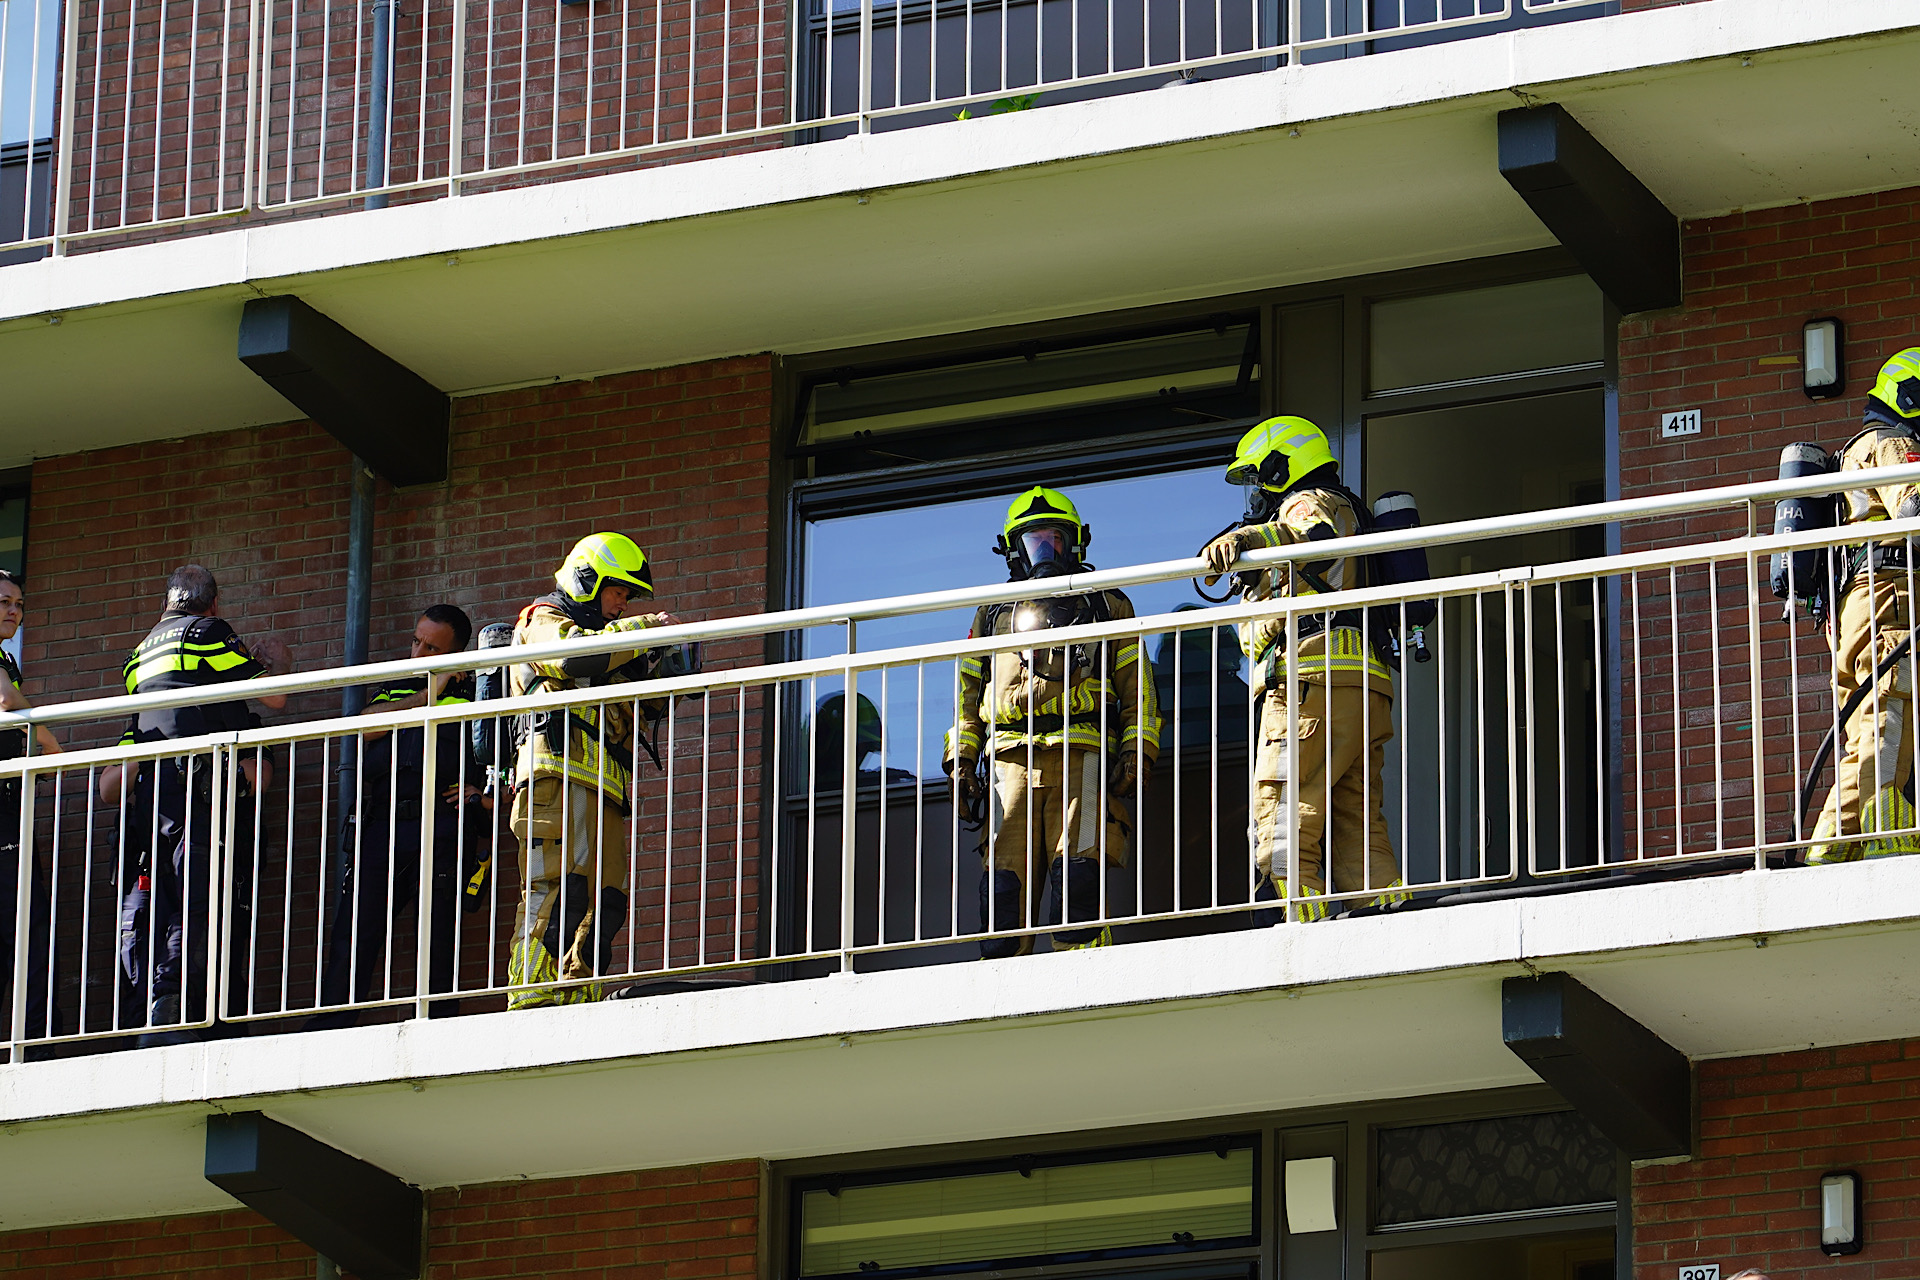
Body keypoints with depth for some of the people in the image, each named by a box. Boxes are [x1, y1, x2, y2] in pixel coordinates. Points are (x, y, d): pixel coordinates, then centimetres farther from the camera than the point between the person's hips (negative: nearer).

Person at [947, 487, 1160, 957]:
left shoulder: (1107, 606, 21)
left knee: (1076, 876, -18)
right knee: (1004, 884, -9)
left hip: (1080, 757, -2)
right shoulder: (994, 615, 27)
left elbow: (1138, 688, 15)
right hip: (1011, 760, 2)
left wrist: (1137, 754, 0)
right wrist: (961, 758, 11)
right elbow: (967, 693, 26)